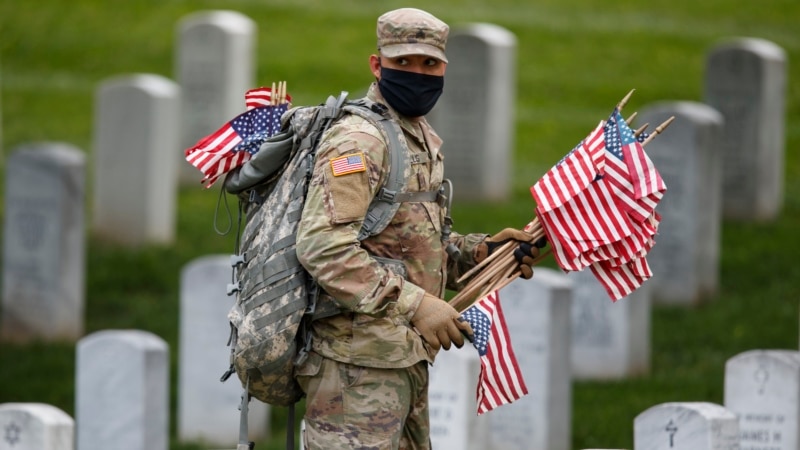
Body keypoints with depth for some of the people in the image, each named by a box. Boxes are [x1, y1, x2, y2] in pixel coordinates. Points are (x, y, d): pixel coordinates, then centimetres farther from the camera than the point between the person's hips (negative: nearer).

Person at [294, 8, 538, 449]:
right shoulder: (359, 140, -14)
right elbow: (323, 247, -24)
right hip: (360, 363, -10)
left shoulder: (423, 140, 18)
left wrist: (484, 251, 9)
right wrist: (415, 304, -24)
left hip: (406, 360, 10)